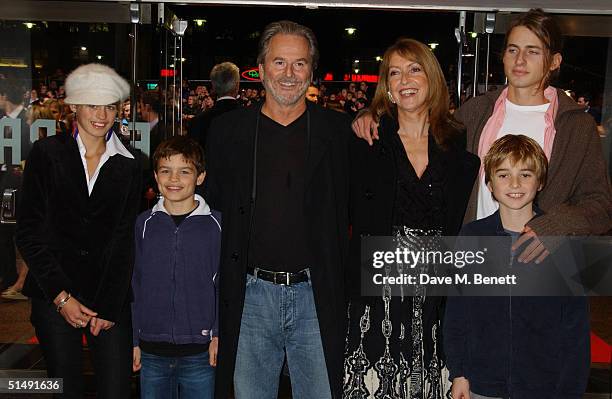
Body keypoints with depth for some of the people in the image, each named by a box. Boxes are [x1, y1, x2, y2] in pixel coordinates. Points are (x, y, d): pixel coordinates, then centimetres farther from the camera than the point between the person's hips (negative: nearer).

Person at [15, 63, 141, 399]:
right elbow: (28, 232, -2)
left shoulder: (128, 166, 5)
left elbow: (123, 242, 4)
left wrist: (108, 307, -3)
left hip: (111, 298, 1)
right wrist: (61, 296, -8)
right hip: (53, 298, -1)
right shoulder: (46, 154, 0)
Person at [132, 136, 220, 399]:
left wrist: (219, 333, -8)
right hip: (151, 352, 2)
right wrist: (134, 340, 8)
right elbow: (135, 285, 8)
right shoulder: (145, 223, 4)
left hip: (200, 351, -2)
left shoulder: (215, 224, -3)